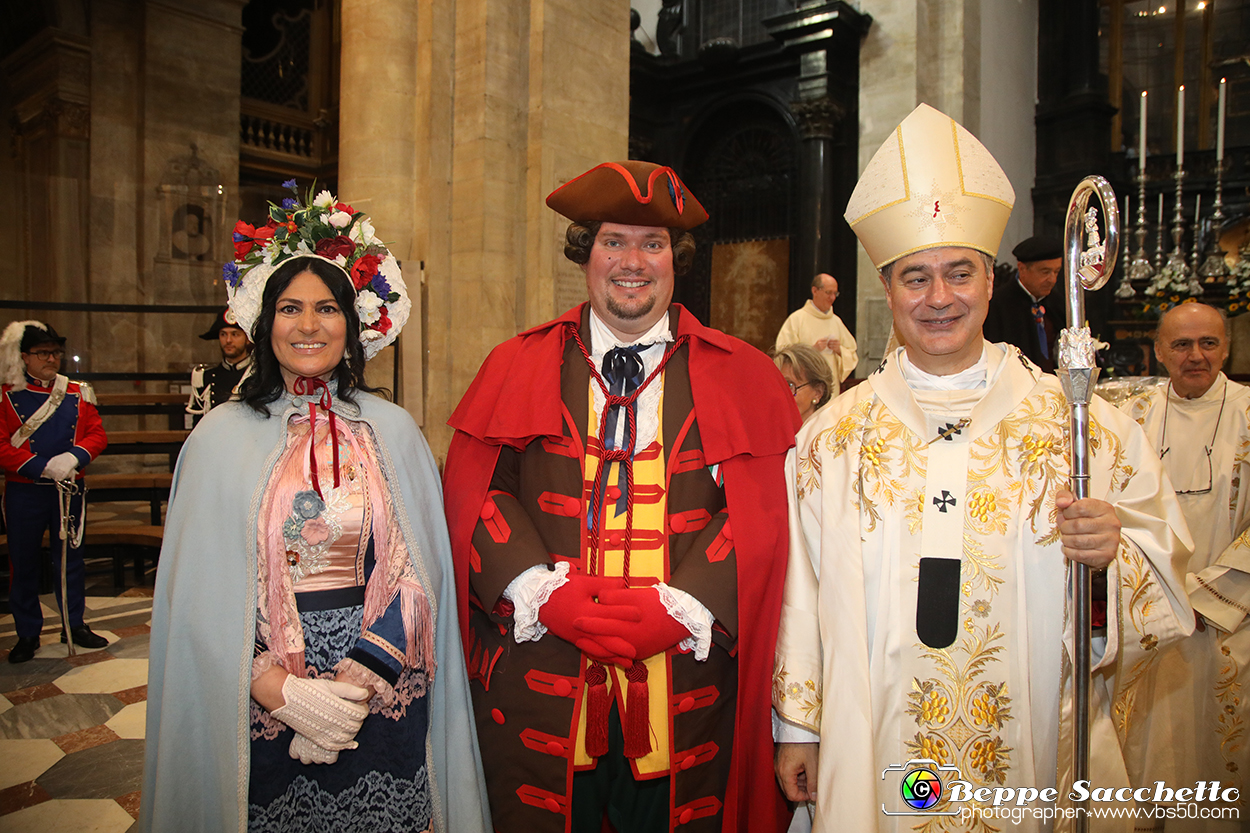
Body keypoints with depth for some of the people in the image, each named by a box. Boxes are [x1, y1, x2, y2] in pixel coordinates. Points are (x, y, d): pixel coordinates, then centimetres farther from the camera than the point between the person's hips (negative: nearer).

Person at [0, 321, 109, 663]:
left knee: (70, 556, 9)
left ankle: (75, 624, 22)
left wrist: (73, 458, -17)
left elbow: (98, 434, 1)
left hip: (69, 490, 2)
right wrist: (44, 467, -20)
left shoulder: (78, 394, 6)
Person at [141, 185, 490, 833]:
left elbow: (417, 573, -2)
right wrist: (283, 690, -13)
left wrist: (355, 680, -13)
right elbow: (200, 592, -4)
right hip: (261, 706, -1)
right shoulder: (223, 435, -2)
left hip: (385, 700, 1)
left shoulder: (392, 431, 0)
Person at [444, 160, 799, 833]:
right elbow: (472, 492, 0)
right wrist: (544, 594, -13)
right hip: (538, 683, 1)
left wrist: (679, 608, -14)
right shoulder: (517, 367, 6)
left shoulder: (743, 379, 3)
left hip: (684, 690, 0)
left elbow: (761, 515, -3)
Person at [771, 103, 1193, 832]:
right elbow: (800, 592, -2)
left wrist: (1114, 554, -22)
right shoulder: (833, 435, -5)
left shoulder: (1087, 425, -5)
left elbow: (1165, 582, -1)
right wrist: (797, 726, 1)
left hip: (1035, 761, 1)